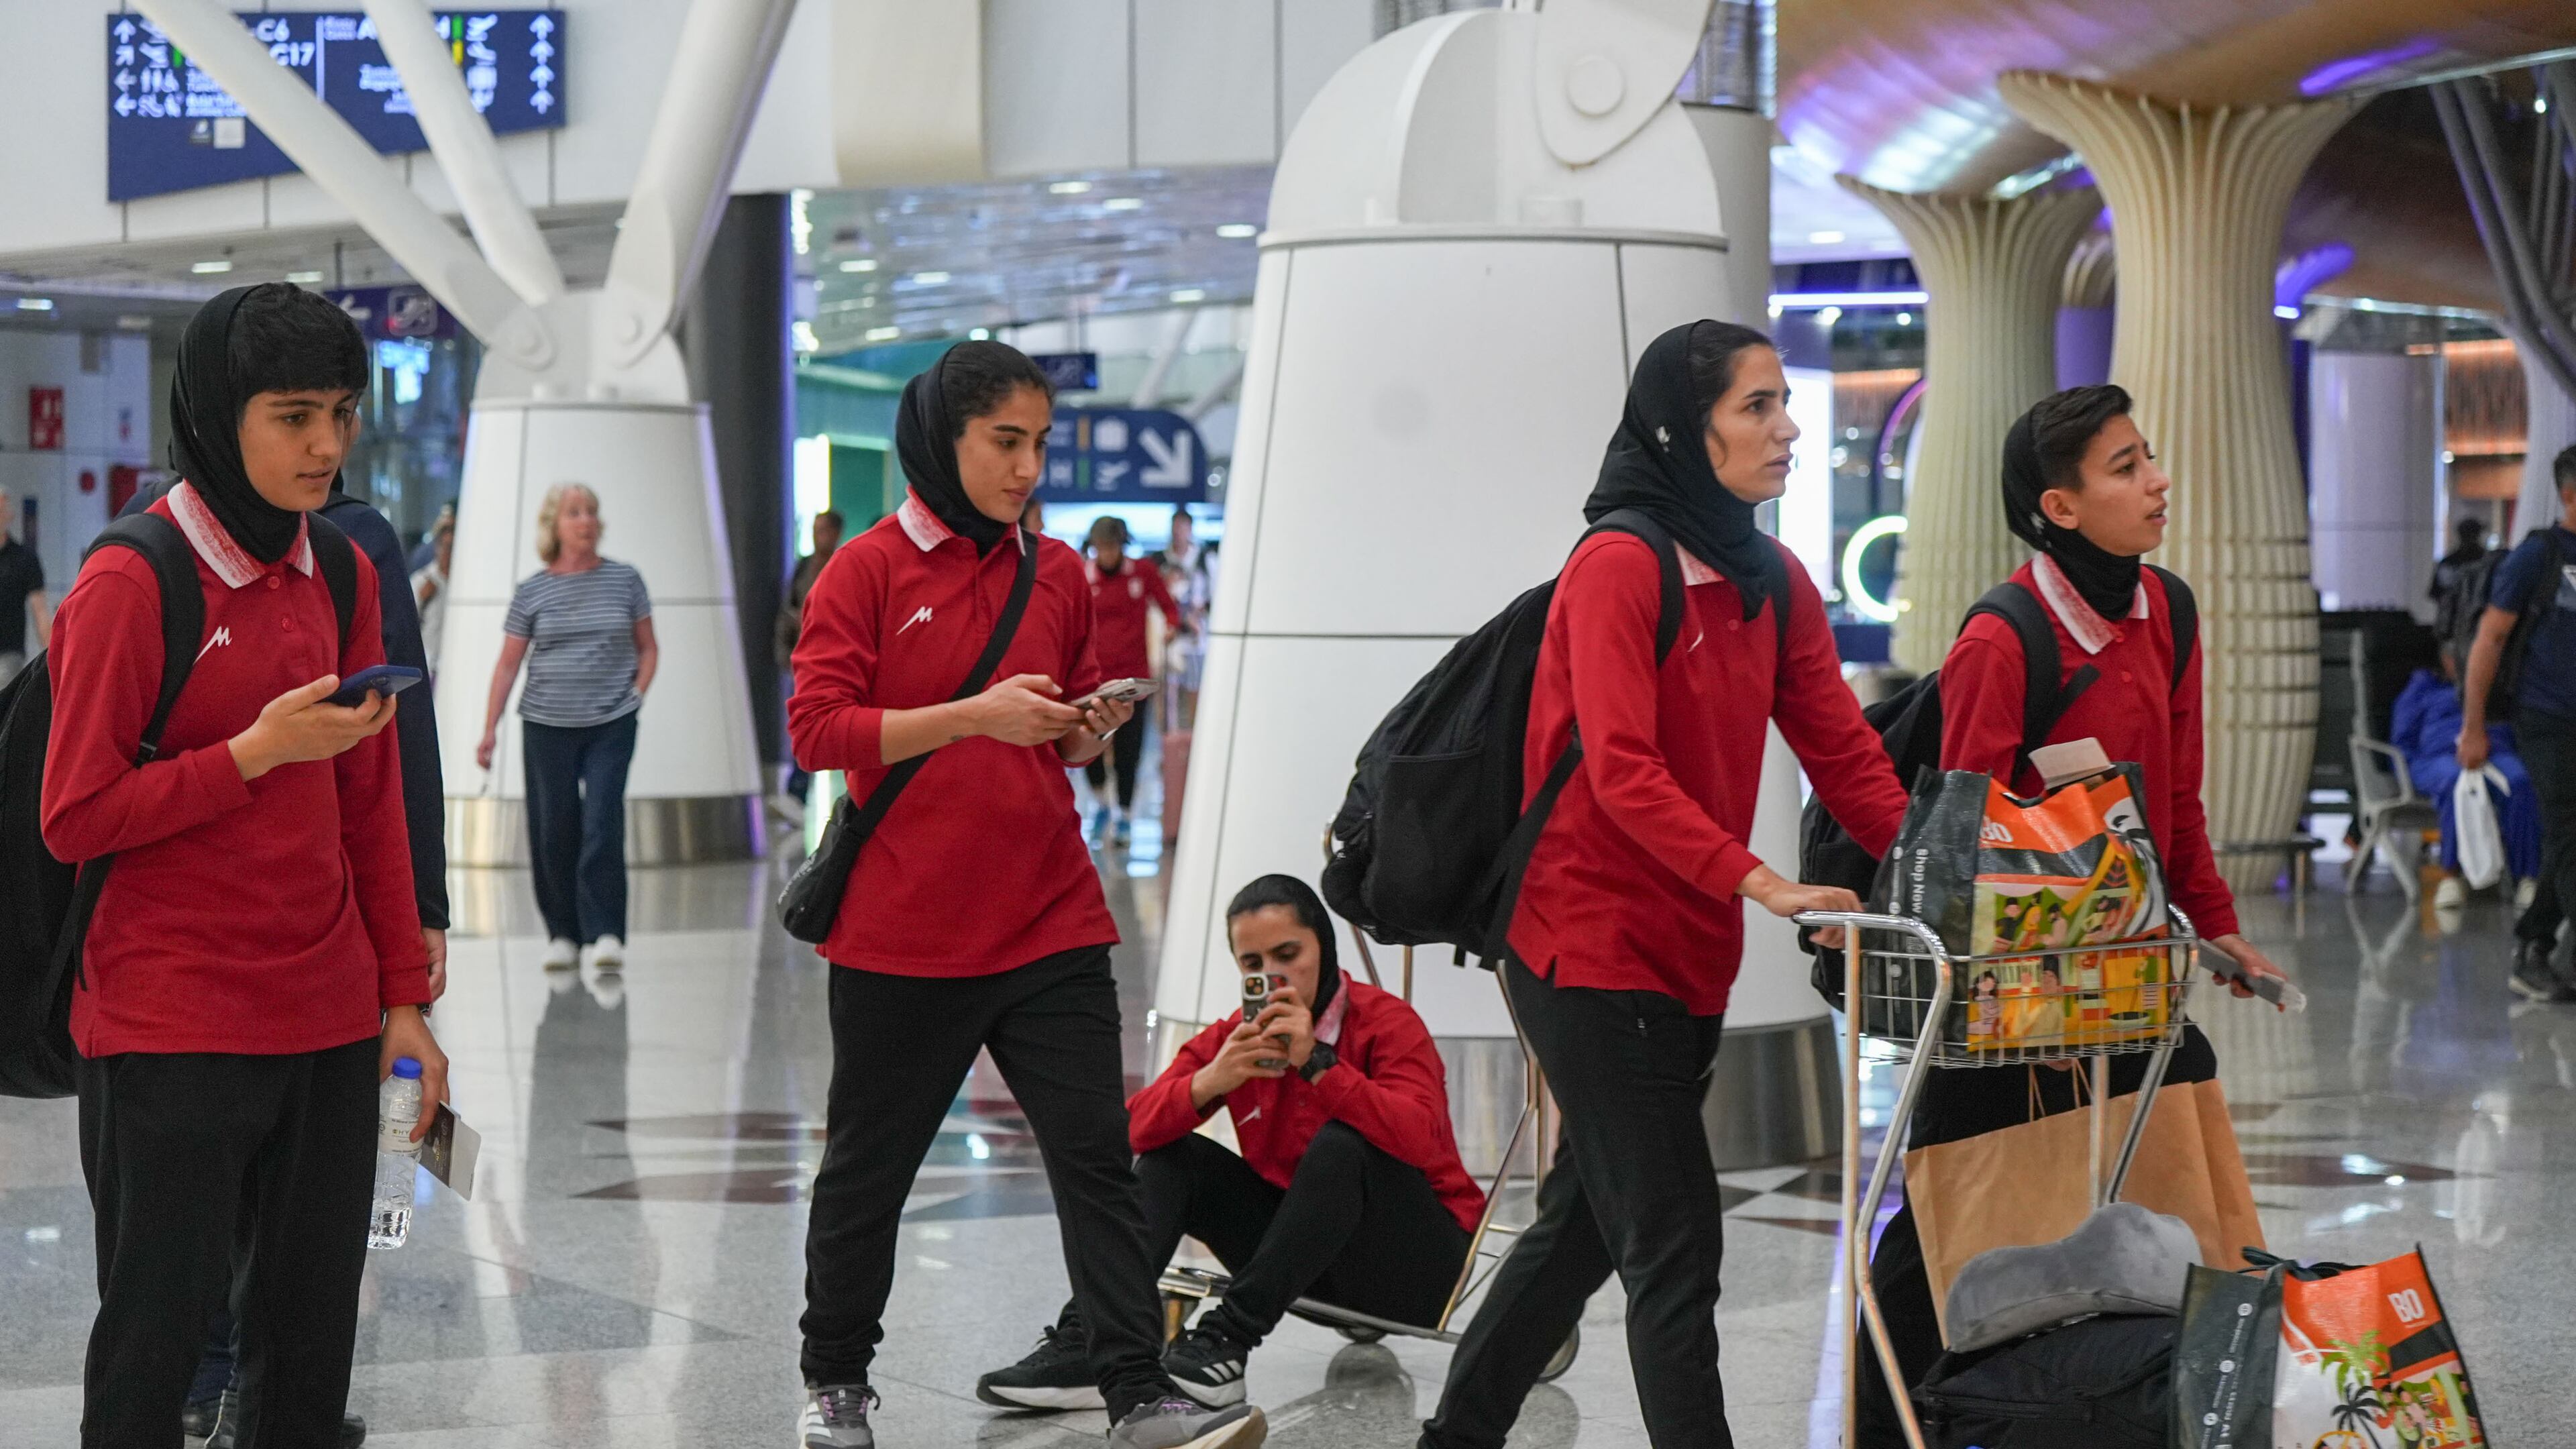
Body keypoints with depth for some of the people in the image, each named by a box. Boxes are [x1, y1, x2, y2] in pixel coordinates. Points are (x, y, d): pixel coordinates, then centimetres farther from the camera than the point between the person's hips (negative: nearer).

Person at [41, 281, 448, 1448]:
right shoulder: (129, 585, -10)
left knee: (311, 1348, 10)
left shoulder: (344, 577, 9)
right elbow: (75, 817, -11)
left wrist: (404, 995, 11)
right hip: (171, 1030, -6)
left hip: (327, 1023, 6)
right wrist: (260, 750, -18)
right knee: (155, 1341, 0)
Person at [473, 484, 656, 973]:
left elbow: (648, 648, 13)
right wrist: (490, 729, 1)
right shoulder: (531, 592, 4)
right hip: (547, 726, 1)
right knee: (553, 832, 2)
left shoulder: (625, 580, 5)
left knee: (603, 824, -11)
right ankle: (562, 933, 13)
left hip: (612, 726, -1)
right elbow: (508, 663, 6)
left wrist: (636, 695, -1)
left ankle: (605, 933, -9)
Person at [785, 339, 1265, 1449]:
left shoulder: (1057, 573, 10)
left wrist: (1090, 731, -3)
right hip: (901, 932, -3)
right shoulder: (869, 569, -4)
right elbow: (816, 729, -12)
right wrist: (974, 714, -20)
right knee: (868, 1166, 10)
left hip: (1049, 925, 3)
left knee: (1095, 1153, -4)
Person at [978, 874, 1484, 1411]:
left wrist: (1318, 1064, -36)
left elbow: (1421, 1138, -30)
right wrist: (1208, 1082, -29)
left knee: (1342, 1143, -32)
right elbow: (1133, 1130, -11)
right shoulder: (1233, 1039, 2)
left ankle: (1229, 1338, -32)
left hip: (1415, 1264, -5)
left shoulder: (1387, 1022, -11)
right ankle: (1083, 1345, -24)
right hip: (1309, 1256, 5)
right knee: (1173, 1156, -9)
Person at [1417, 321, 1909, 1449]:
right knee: (1674, 1245, -9)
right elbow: (1622, 773, -24)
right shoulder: (1619, 565, -15)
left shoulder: (1773, 582, 9)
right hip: (1594, 951, -8)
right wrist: (1761, 881, -32)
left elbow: (1844, 752, 6)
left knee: (1590, 1220, 18)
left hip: (1691, 953, 9)